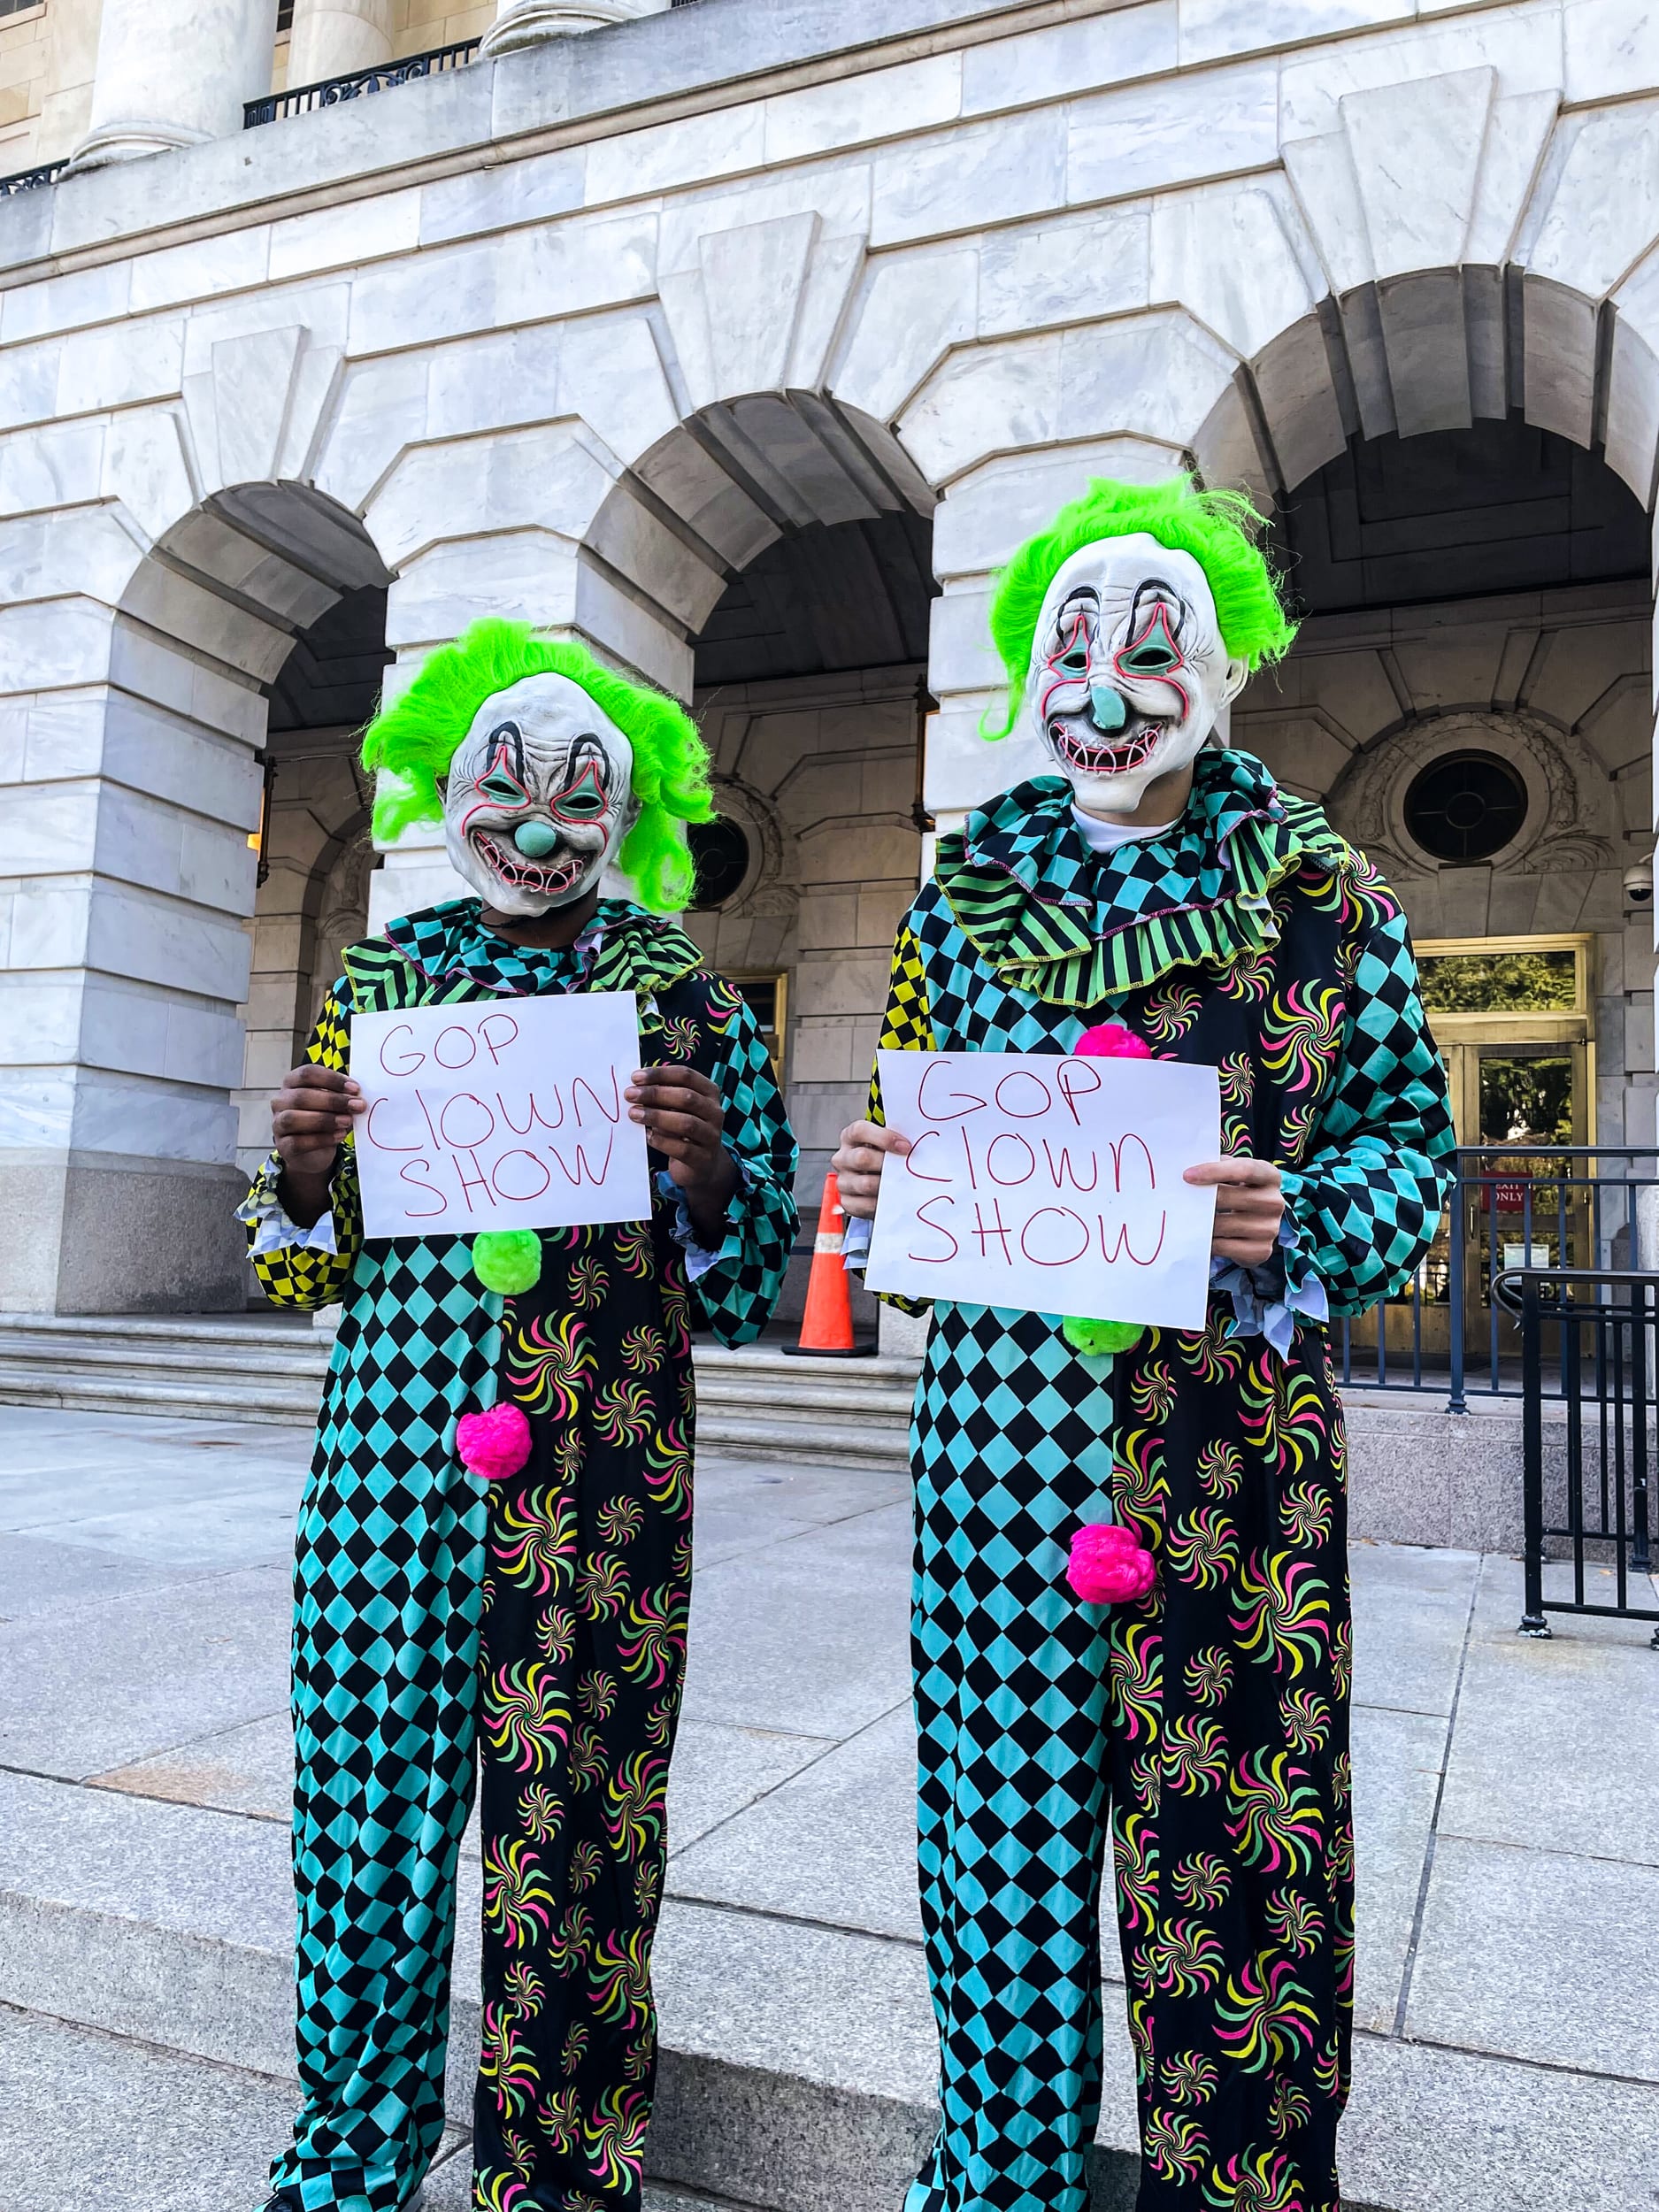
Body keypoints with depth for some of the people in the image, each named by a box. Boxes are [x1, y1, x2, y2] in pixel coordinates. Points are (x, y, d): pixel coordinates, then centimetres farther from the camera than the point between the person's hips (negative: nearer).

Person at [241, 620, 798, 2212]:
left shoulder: (687, 1003, 3)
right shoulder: (378, 984, 11)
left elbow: (746, 1299, 3)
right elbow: (299, 1273, 15)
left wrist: (707, 1170, -16)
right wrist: (305, 1171, -6)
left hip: (601, 1476, -2)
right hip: (391, 1454, 3)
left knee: (570, 1825, 3)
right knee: (368, 1788, 10)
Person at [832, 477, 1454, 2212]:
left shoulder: (1322, 892, 2)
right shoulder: (964, 896, 9)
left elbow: (1407, 1133, 3)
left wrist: (1295, 1222, -16)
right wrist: (875, 1188, -8)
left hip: (1233, 1425, -1)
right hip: (1002, 1410, 2)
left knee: (1228, 1826, 6)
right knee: (1006, 1795, 11)